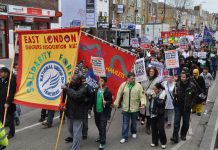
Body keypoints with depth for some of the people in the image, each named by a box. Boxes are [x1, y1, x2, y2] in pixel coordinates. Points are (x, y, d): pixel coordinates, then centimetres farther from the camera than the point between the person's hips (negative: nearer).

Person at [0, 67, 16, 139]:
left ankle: (11, 133, 22)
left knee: (10, 119, 6)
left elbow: (11, 93, -19)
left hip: (8, 104, -7)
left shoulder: (12, 80, -15)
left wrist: (8, 103, -22)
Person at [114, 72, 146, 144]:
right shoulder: (123, 85, -5)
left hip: (135, 108, 0)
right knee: (125, 123, 6)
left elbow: (142, 96, -12)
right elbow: (119, 95, 2)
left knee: (134, 122, 19)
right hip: (125, 108, 0)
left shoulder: (138, 86, -10)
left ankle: (133, 132, 44)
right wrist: (116, 103, 3)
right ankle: (124, 137, 15)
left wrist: (143, 103, -27)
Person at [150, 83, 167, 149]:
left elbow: (160, 103, -24)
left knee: (161, 129, -3)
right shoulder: (153, 93, 5)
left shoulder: (163, 94, -13)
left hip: (159, 114, -6)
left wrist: (155, 97, -24)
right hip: (153, 113, 6)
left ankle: (163, 143, 13)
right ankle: (155, 142, 23)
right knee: (154, 128, 11)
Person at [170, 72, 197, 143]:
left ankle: (183, 135, 31)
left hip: (186, 107, 0)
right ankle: (175, 137, -4)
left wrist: (191, 104, -8)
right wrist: (175, 94, -13)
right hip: (178, 105, 0)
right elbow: (174, 93, 10)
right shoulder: (177, 84, -5)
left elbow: (194, 96, 1)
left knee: (186, 122, 12)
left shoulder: (192, 86, -9)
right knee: (176, 122, -5)